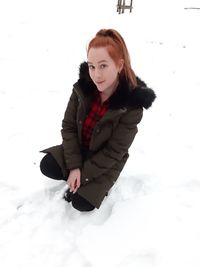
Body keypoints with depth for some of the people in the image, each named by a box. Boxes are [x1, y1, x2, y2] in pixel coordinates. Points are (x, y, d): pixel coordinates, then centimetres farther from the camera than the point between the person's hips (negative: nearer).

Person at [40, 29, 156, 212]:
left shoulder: (132, 105, -29)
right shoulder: (82, 87, -18)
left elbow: (114, 152, -22)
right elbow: (68, 126, -12)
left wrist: (83, 174, -19)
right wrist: (74, 166, -19)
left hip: (107, 162, -4)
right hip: (79, 148, 5)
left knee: (81, 203, -13)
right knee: (47, 166, -15)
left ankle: (101, 184, 19)